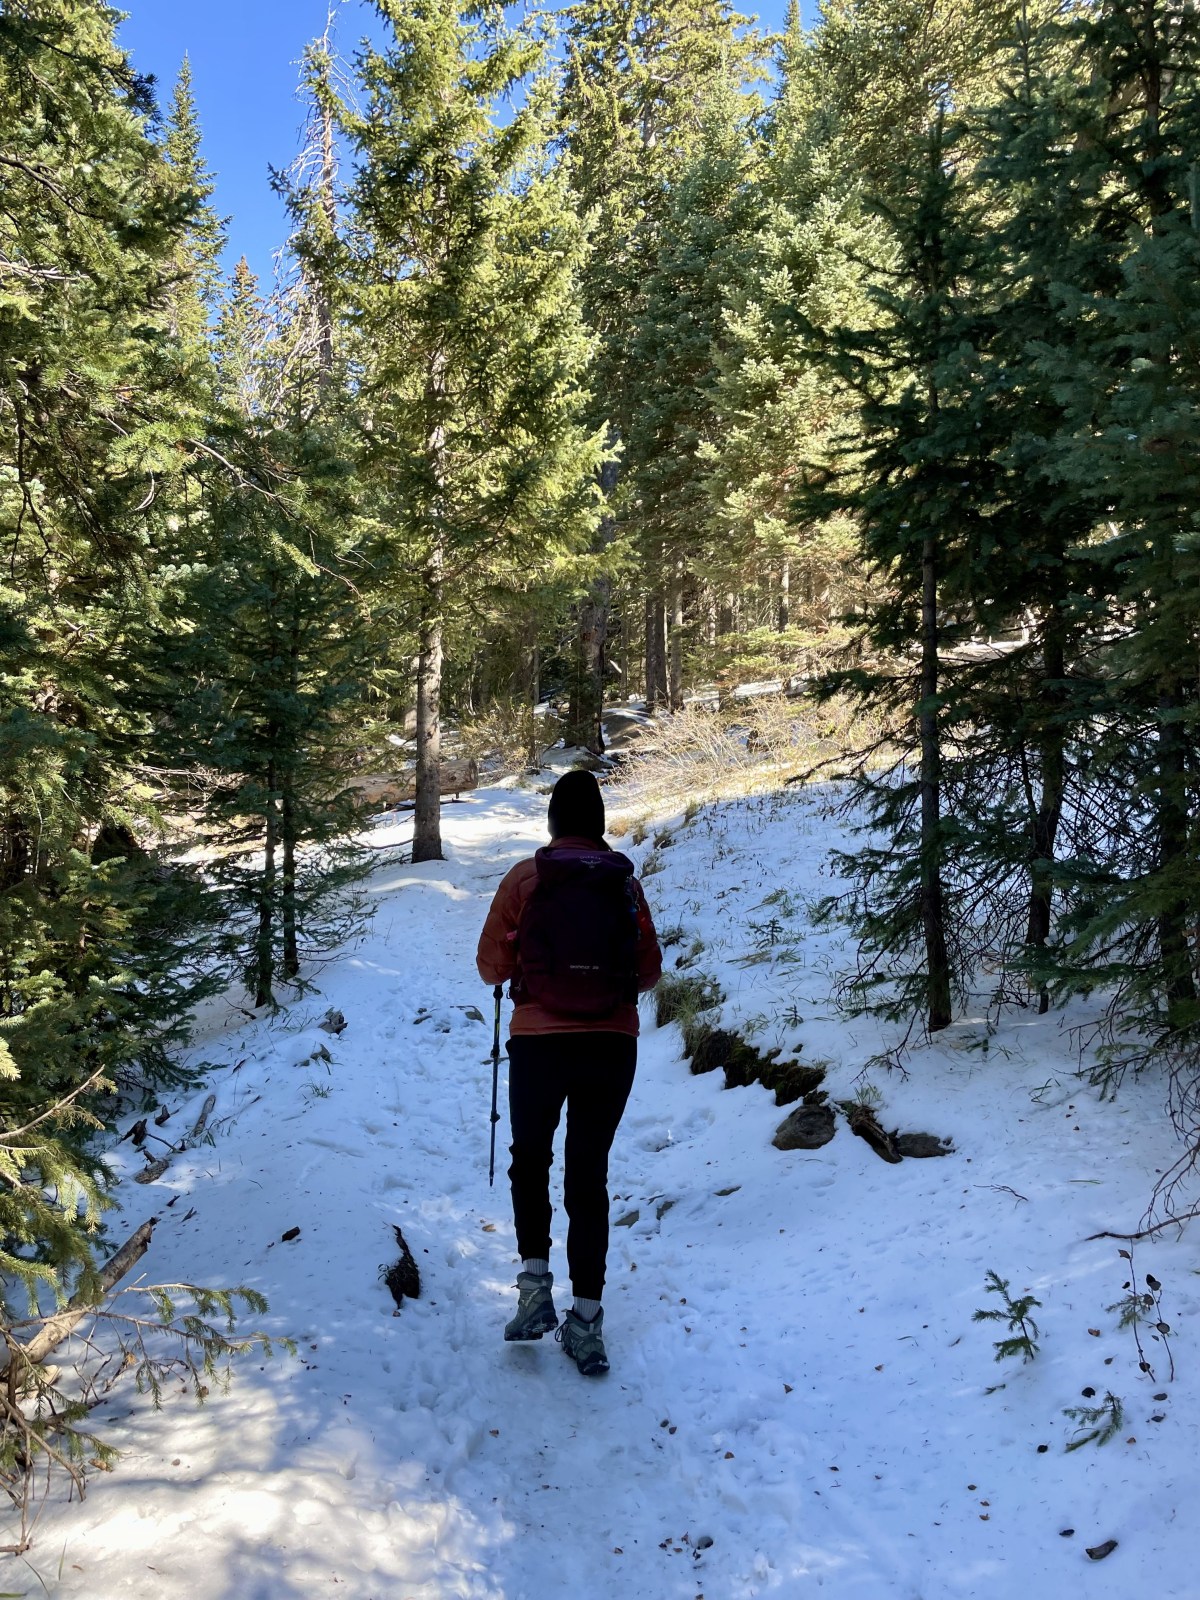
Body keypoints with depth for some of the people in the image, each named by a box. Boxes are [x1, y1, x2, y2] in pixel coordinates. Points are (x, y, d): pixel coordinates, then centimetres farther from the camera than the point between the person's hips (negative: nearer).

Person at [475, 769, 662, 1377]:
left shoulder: (526, 878, -5)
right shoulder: (624, 881, 1)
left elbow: (491, 965, -2)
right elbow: (650, 970, 6)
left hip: (538, 1042, -1)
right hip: (613, 1046, 1)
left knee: (530, 1158, 20)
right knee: (589, 1174, 9)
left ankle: (535, 1281, 9)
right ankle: (586, 1317, 6)